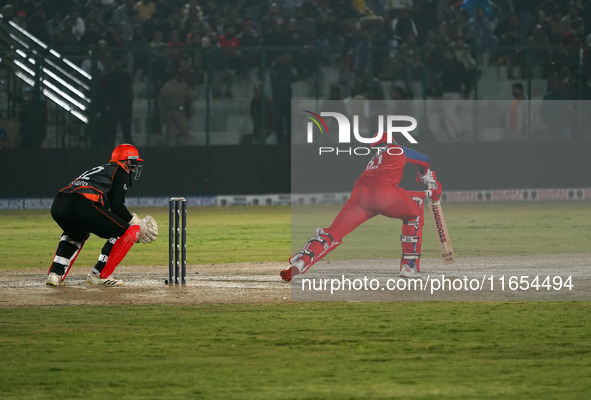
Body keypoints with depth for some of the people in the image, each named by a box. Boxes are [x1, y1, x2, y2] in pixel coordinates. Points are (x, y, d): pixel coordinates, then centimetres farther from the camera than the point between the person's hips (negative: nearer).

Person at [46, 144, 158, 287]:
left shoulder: (101, 169, 38)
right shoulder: (121, 173, 14)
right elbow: (117, 206, 2)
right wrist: (135, 223, 14)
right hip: (82, 205, -9)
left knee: (77, 234, 40)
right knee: (126, 231, 5)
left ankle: (55, 275, 21)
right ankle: (99, 275, 1)